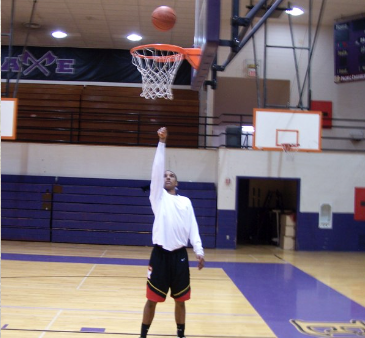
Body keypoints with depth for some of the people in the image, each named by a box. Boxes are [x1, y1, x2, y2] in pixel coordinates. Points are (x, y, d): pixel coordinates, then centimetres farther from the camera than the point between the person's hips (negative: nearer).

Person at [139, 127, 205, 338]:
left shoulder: (186, 201, 12)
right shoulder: (158, 196, 6)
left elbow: (192, 227, 7)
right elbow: (157, 169, -3)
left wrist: (199, 251, -4)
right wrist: (162, 142, -7)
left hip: (180, 255, 2)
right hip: (160, 254, -2)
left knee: (180, 299, 12)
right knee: (152, 299, 4)